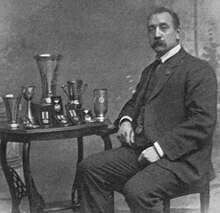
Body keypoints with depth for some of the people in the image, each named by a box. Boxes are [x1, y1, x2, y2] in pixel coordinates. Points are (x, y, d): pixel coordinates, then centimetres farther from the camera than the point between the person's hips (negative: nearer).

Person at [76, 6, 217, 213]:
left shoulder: (199, 70, -4)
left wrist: (161, 148, -20)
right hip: (140, 150, 8)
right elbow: (133, 103, 33)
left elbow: (203, 123, -14)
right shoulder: (150, 70, 23)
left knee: (137, 190, -32)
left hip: (180, 157, -8)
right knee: (89, 168, -8)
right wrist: (125, 120, 7)